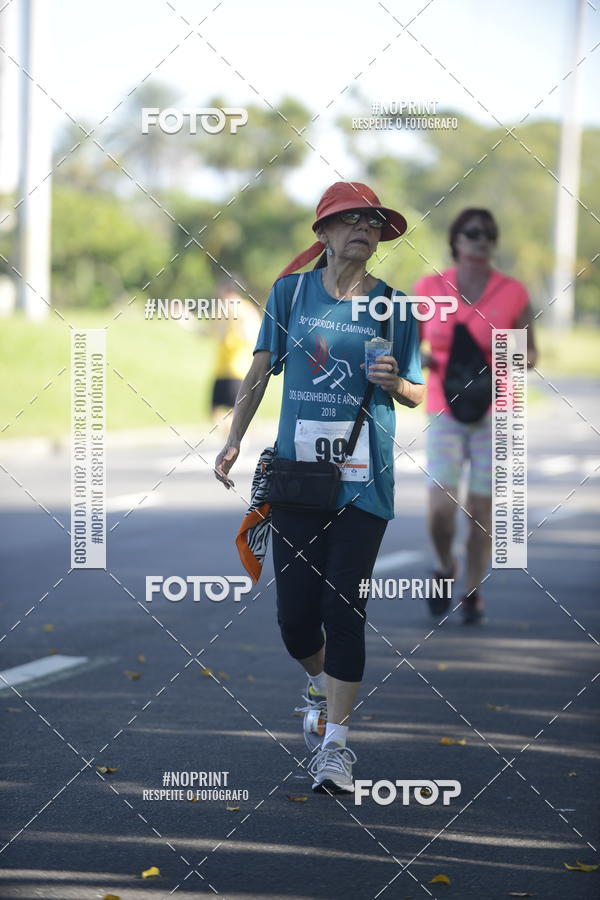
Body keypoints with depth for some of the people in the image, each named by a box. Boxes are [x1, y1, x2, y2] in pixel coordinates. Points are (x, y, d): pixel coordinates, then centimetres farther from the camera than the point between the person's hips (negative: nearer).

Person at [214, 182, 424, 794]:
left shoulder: (394, 306, 4)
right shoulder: (292, 290, 6)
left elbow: (416, 394, 10)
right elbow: (261, 370, 14)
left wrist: (393, 382, -12)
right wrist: (233, 440, 9)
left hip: (364, 477, -1)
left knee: (343, 606, -8)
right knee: (295, 610, 1)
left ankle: (335, 742, -3)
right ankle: (320, 683, 34)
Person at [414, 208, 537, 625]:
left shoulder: (513, 293, -6)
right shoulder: (428, 289, -4)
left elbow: (531, 355, 4)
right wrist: (417, 360, -16)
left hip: (494, 414, 0)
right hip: (445, 414, 0)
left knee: (481, 511, 2)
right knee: (441, 510, -13)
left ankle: (473, 592, 24)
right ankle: (446, 568, 19)